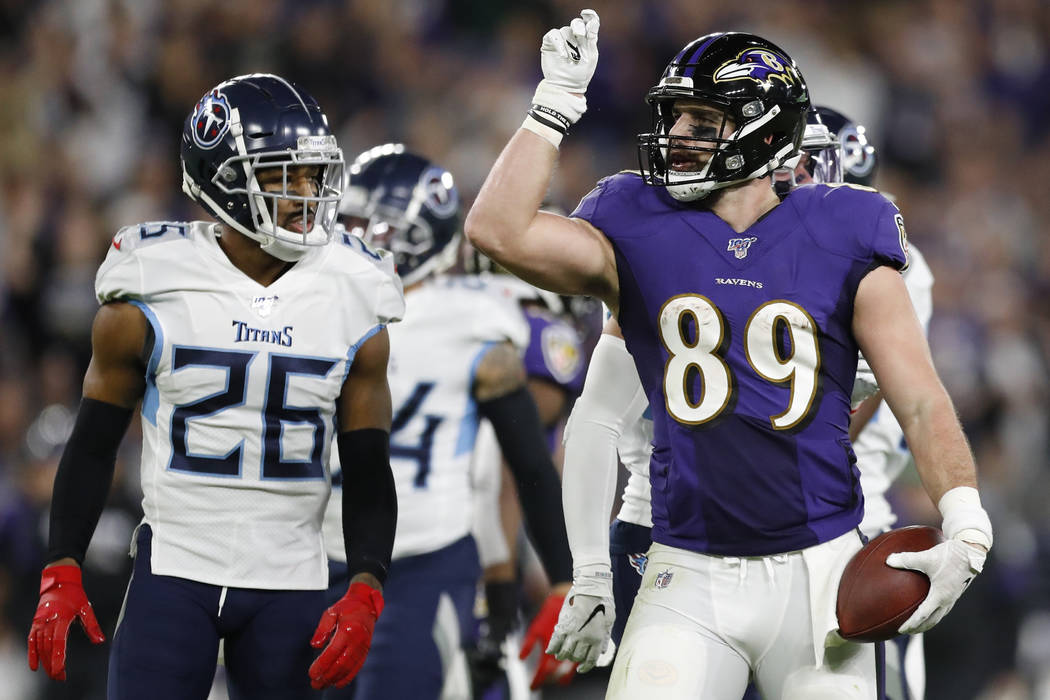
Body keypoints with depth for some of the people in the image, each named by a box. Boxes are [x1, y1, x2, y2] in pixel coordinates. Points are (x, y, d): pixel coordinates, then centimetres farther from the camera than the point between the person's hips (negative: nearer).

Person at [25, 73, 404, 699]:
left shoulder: (353, 308, 0)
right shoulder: (147, 300, -6)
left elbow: (368, 471, 6)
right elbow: (94, 445, 4)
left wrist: (365, 592, -6)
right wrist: (62, 575, -2)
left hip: (290, 587, 2)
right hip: (174, 571, -2)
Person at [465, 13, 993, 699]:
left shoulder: (839, 241, 1)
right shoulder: (640, 236, 4)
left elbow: (923, 402, -2)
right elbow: (500, 229, -11)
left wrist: (966, 530, -16)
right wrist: (558, 100, -7)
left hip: (818, 572, 0)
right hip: (690, 580, 0)